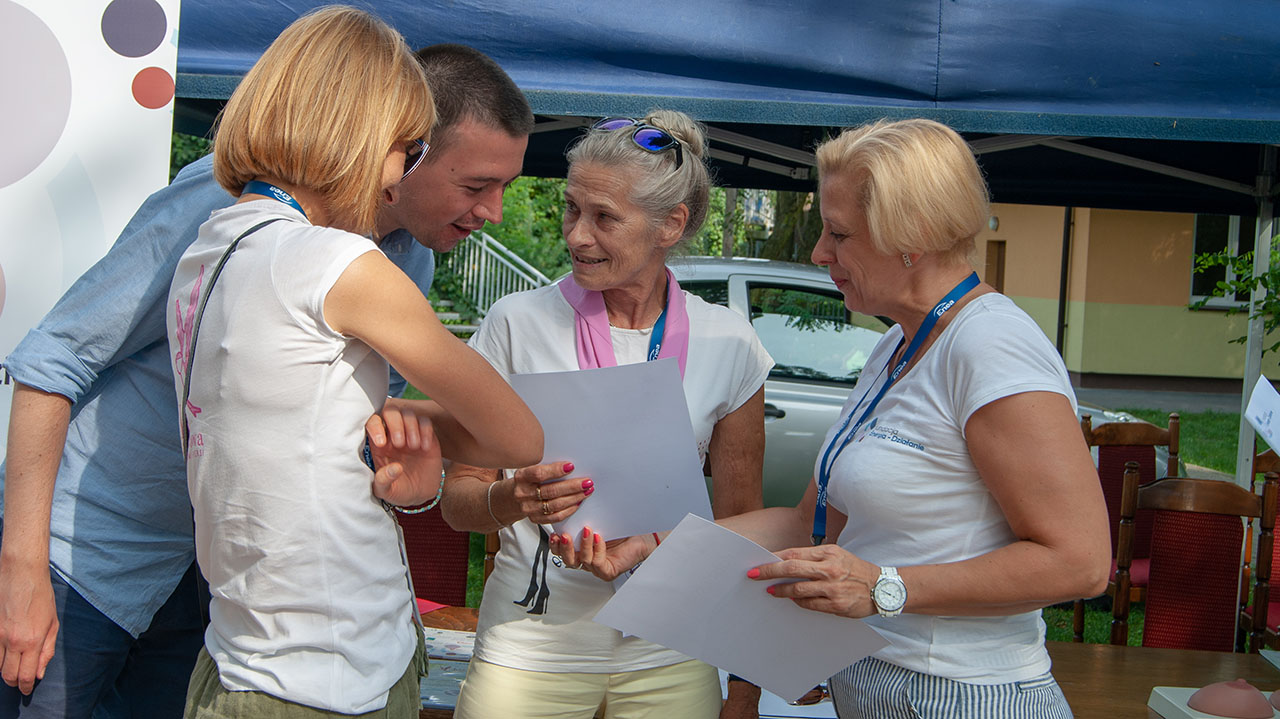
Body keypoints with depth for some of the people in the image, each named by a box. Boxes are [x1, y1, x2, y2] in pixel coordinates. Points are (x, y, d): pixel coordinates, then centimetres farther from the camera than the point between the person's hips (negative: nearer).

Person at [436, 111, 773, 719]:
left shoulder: (728, 344, -3)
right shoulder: (517, 323, -7)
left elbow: (741, 521, 5)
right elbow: (458, 496, -2)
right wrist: (510, 500, -25)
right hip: (531, 646, -1)